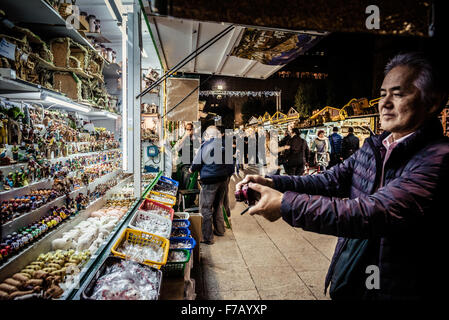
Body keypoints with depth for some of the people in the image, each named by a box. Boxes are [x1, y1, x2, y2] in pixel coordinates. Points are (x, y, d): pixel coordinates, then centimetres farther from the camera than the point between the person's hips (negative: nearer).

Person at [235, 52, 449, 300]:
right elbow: (330, 180, -1)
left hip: (396, 289, -6)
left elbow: (375, 213, -32)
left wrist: (286, 204, -32)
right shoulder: (372, 147, 2)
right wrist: (272, 183, -16)